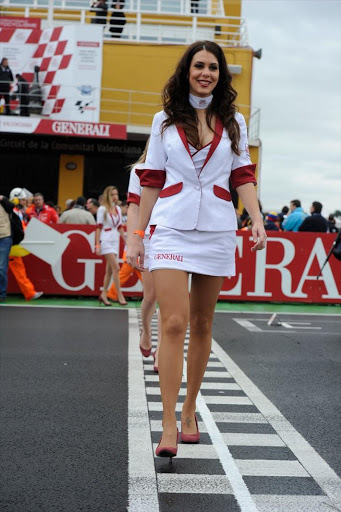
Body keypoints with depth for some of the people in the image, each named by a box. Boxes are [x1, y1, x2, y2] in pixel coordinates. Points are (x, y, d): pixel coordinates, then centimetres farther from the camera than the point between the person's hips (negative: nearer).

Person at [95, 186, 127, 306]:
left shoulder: (118, 209, 11)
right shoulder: (102, 209, -6)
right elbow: (98, 227, -8)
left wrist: (126, 241, 15)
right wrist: (97, 245, -13)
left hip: (115, 241, 6)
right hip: (106, 240, -6)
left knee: (109, 270, 7)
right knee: (116, 267, -13)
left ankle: (104, 295, 16)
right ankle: (120, 295, -11)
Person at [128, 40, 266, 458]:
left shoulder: (233, 122, 12)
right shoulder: (165, 120, 9)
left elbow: (242, 176, 11)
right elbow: (152, 181, 9)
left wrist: (257, 218, -5)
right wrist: (137, 235, 6)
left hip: (216, 230, 2)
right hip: (171, 228, -2)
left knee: (201, 325, 8)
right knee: (173, 323, -13)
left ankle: (189, 410, 24)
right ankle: (168, 426, -11)